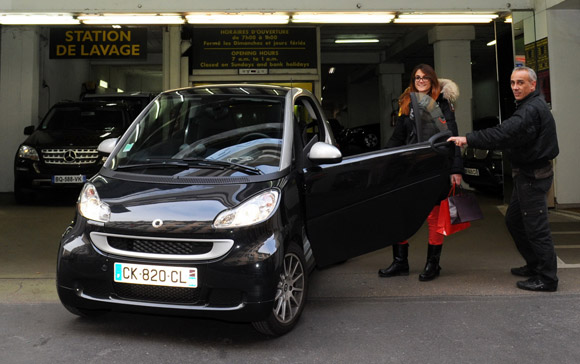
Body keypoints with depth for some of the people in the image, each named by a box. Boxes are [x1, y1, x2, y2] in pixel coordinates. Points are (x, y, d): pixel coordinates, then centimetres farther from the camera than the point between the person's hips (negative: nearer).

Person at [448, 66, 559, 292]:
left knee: (536, 226, -5)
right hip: (528, 173, 11)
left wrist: (468, 139, -33)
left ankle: (547, 278, 4)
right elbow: (511, 135, 15)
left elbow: (504, 133, -31)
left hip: (532, 175, -11)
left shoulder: (532, 110, -19)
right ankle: (534, 265, 29)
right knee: (514, 220, 18)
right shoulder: (531, 106, 17)